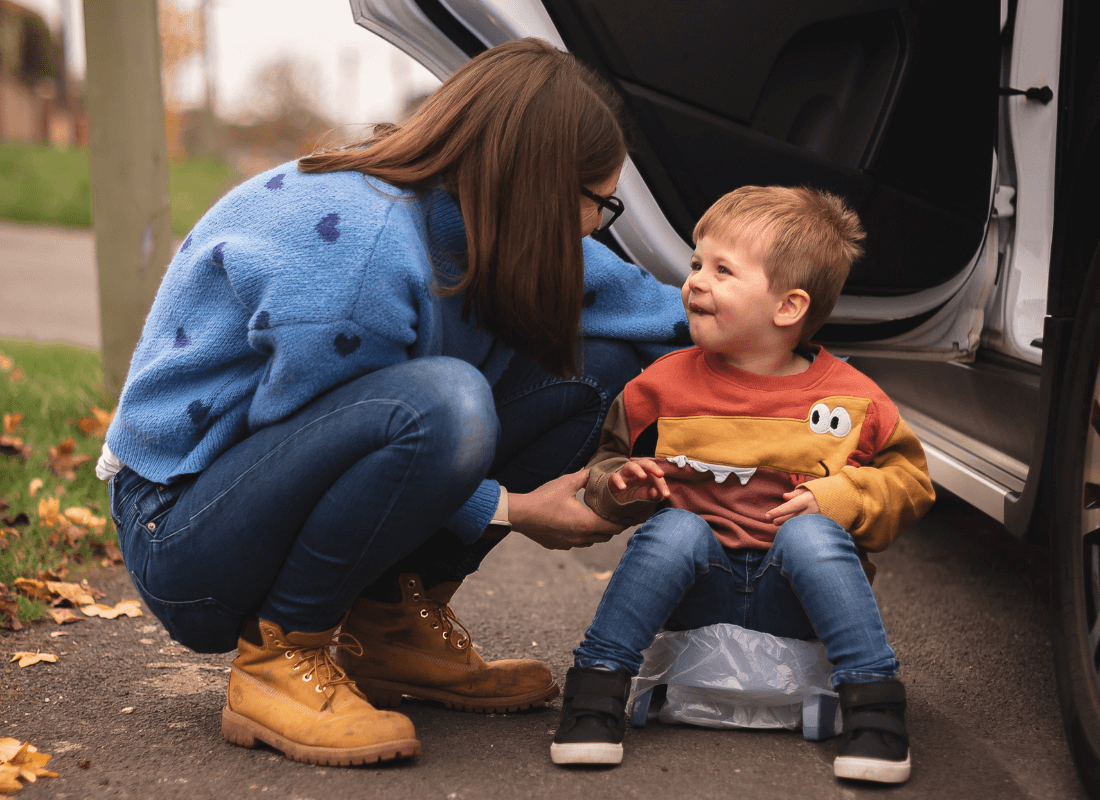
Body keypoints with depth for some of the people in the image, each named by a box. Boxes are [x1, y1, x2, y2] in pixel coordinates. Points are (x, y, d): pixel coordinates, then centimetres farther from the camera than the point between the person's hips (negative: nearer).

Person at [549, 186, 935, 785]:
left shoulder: (849, 400, -1)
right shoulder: (666, 386, 4)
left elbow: (909, 478, 6)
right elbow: (605, 462, 13)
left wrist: (841, 498, -12)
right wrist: (621, 485, -10)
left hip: (793, 599, -1)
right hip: (698, 593, 1)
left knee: (810, 533, -31)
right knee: (674, 528, -28)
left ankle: (873, 701, -25)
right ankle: (596, 685, -23)